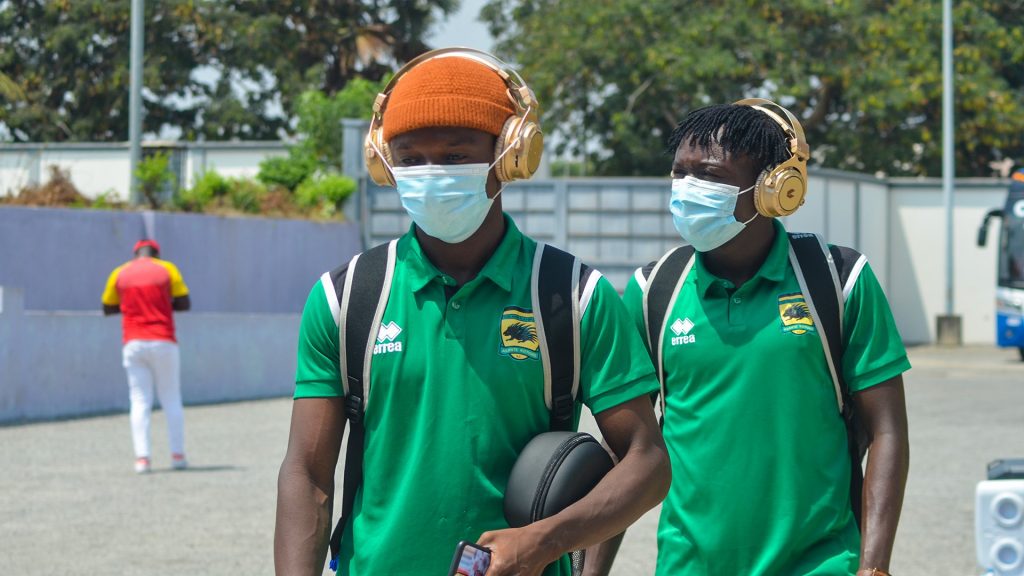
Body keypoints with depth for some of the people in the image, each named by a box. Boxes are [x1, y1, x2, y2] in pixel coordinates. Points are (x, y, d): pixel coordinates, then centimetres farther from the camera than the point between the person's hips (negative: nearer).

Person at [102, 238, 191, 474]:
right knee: (171, 400, 7)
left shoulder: (119, 274, 7)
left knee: (140, 402, 1)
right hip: (163, 343, -1)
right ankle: (177, 455, 5)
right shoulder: (167, 269, 2)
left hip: (134, 345, 1)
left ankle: (142, 457, -9)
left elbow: (107, 308, 15)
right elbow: (184, 304, 0)